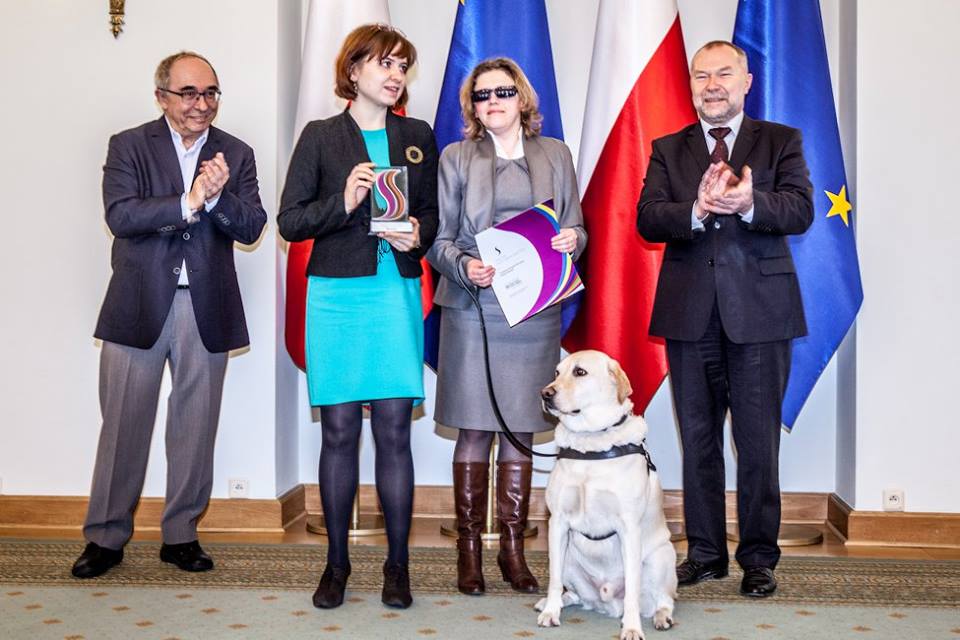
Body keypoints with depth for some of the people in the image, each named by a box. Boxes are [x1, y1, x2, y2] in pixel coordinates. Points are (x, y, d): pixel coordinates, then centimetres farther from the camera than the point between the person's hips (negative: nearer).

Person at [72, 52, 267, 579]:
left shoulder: (235, 155, 7)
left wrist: (218, 196, -20)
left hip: (207, 309, 2)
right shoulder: (128, 147, 1)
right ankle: (106, 537, 17)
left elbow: (252, 228, -2)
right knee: (124, 425, 4)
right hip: (139, 306, -2)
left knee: (195, 427, 9)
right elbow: (119, 216, -14)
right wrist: (187, 203, -22)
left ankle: (181, 535, 22)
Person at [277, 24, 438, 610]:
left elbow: (433, 212, 16)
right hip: (337, 295, -1)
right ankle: (337, 562, 18)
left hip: (398, 293, 1)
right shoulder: (320, 137, 4)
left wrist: (418, 233, -6)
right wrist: (342, 203, -15)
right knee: (339, 431, 4)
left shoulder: (419, 136, 12)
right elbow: (289, 221, 1)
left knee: (394, 431, 0)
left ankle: (398, 564, 13)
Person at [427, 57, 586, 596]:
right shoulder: (456, 158, 8)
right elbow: (439, 239, 5)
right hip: (474, 310, -1)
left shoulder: (555, 155, 13)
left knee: (521, 431, 5)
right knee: (475, 430, 0)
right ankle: (469, 548, 11)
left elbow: (576, 230, 14)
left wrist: (571, 241, -9)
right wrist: (464, 266, -15)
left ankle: (514, 548, 15)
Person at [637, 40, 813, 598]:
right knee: (698, 439, 10)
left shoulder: (781, 141, 6)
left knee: (758, 441, 2)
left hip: (759, 311, -2)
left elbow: (801, 211, -9)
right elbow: (647, 219, -4)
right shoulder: (668, 150, 11)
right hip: (690, 314, 2)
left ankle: (759, 557, 15)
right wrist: (697, 210, -23)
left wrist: (748, 203, -28)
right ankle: (705, 552, 22)